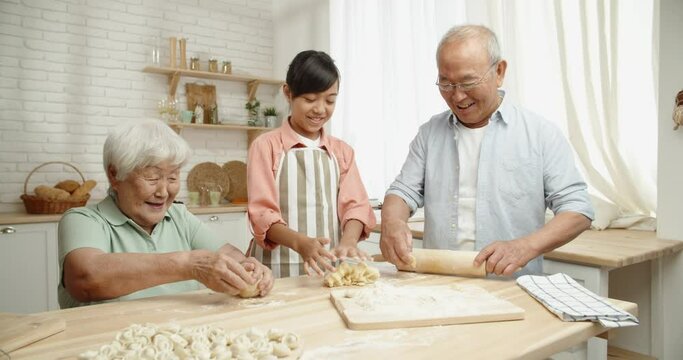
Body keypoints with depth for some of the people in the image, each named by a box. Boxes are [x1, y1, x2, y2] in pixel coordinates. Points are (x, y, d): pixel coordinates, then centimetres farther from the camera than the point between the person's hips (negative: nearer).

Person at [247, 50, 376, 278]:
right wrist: (300, 242, -25)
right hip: (278, 269, -2)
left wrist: (348, 241, -19)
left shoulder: (342, 151, 11)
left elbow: (355, 205, 1)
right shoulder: (266, 146, 0)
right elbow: (261, 213, -7)